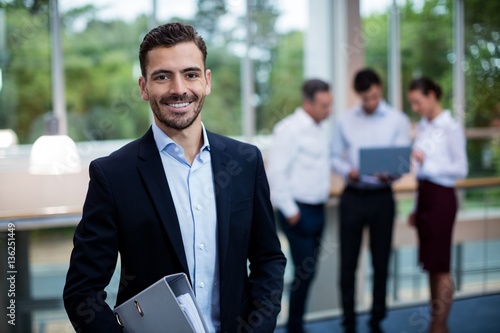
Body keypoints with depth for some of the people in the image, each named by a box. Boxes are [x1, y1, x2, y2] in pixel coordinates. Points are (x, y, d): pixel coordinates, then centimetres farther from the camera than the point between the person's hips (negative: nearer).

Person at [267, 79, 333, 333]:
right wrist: (290, 211, -16)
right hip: (298, 212, -8)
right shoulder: (290, 129, -15)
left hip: (317, 209, 8)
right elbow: (276, 172, -19)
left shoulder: (321, 127, 10)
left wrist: (324, 192, 13)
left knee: (308, 272, 13)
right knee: (304, 272, -4)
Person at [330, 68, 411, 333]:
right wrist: (347, 171, -15)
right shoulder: (345, 120, 6)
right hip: (352, 197, 1)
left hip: (381, 197, -1)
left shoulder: (398, 120, 1)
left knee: (381, 261, 8)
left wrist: (390, 174, -26)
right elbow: (335, 157, 6)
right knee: (348, 261, 3)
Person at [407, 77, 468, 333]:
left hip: (441, 197, -7)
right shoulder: (422, 127, 11)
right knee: (429, 263, 11)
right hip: (423, 195, 7)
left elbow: (461, 169, -13)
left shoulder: (451, 128, -10)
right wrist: (416, 208, 16)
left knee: (440, 265, 0)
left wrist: (427, 164, -23)